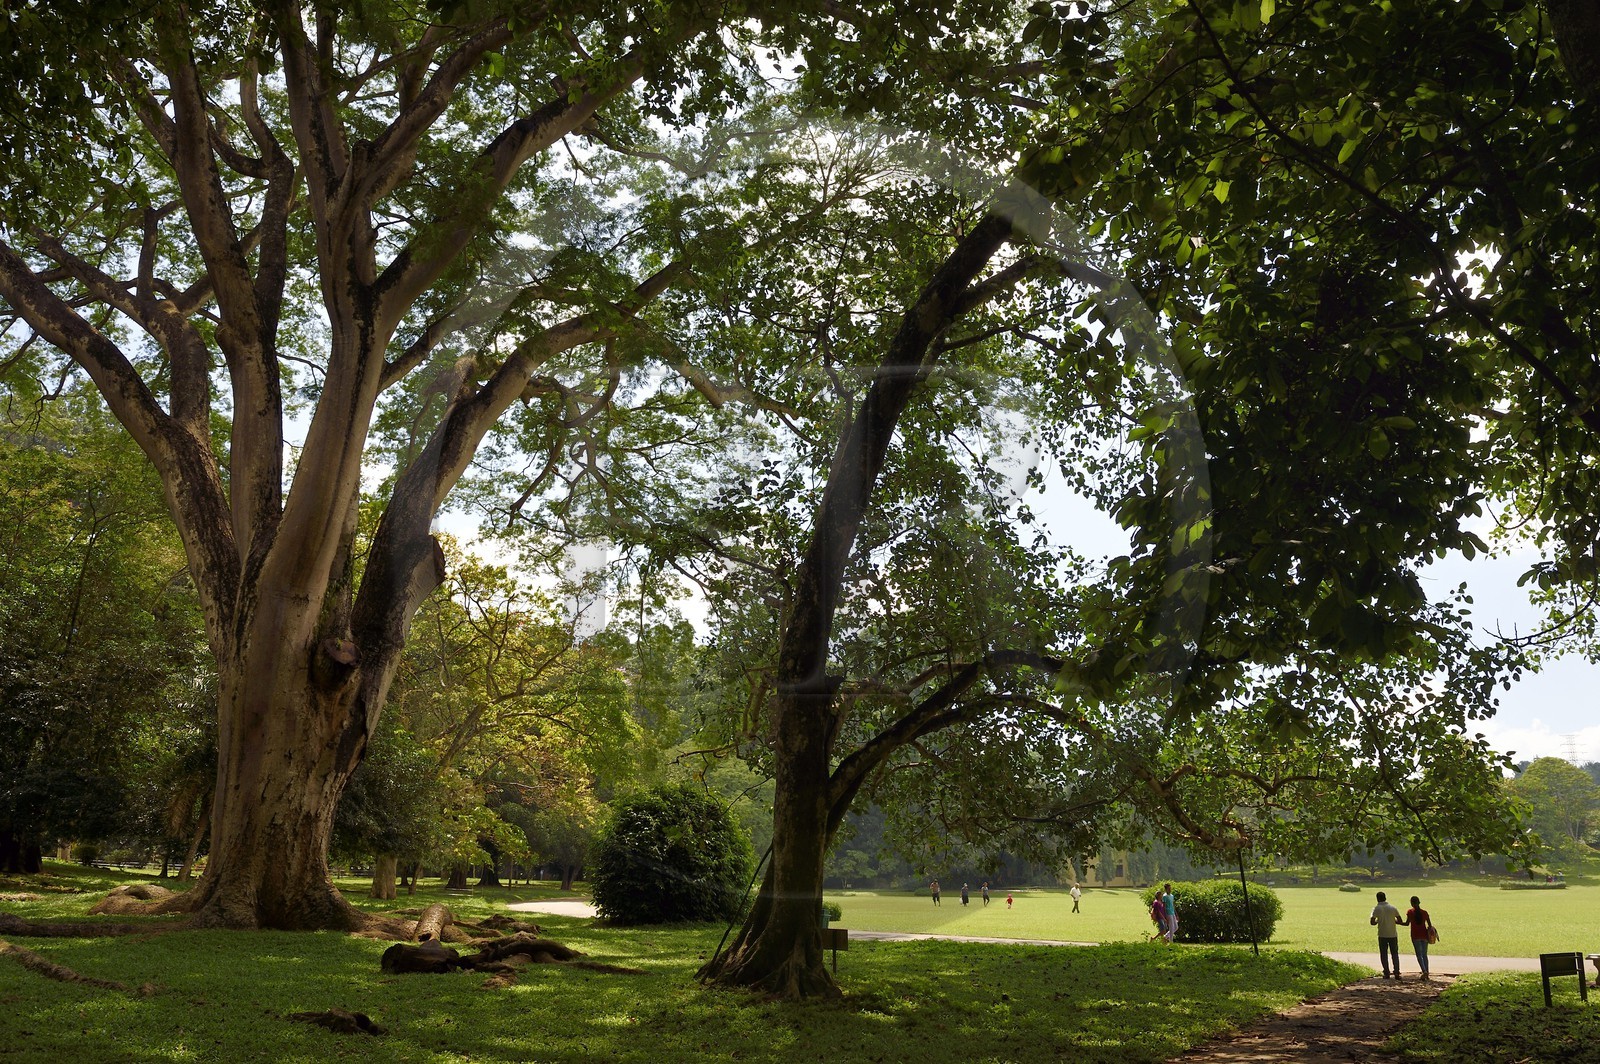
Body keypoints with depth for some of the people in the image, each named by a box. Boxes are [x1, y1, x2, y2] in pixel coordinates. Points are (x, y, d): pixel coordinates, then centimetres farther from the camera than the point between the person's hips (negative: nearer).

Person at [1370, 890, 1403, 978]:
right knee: (1395, 953, 12)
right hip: (1393, 934, 2)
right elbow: (1400, 921, 2)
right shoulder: (1393, 908, 0)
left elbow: (1372, 922, -12)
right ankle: (1397, 972, 2)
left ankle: (1386, 973, 5)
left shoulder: (1376, 909, -7)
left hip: (1382, 935, -2)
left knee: (1384, 954, 7)